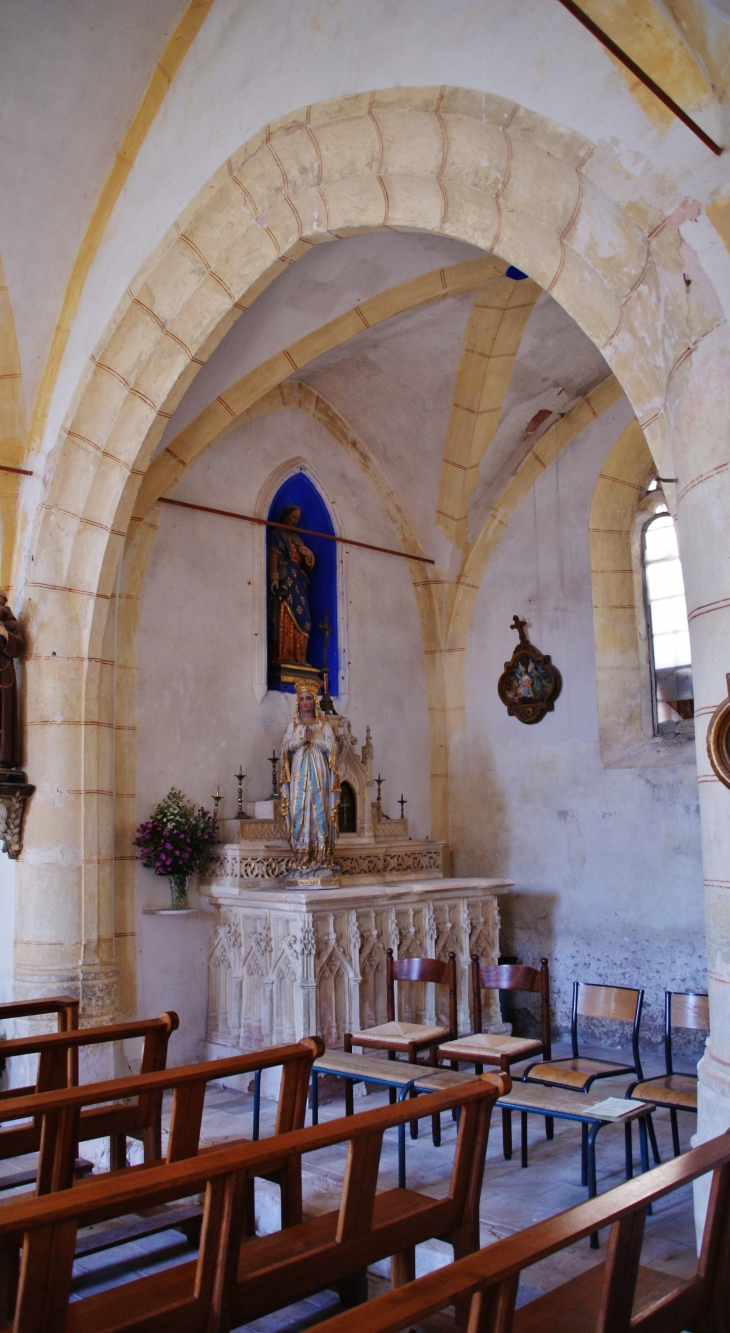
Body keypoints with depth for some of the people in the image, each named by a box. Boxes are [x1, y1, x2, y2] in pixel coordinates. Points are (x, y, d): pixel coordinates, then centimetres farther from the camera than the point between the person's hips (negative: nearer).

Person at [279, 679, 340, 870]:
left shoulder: (324, 725, 10)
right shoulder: (293, 725, 13)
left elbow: (331, 747, -2)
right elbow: (286, 745, 0)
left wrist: (313, 740, -11)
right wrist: (302, 739, -13)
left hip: (319, 773, -1)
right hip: (298, 773, 1)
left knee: (319, 810, -6)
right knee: (299, 810, -6)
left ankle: (320, 857, -6)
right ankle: (303, 857, -5)